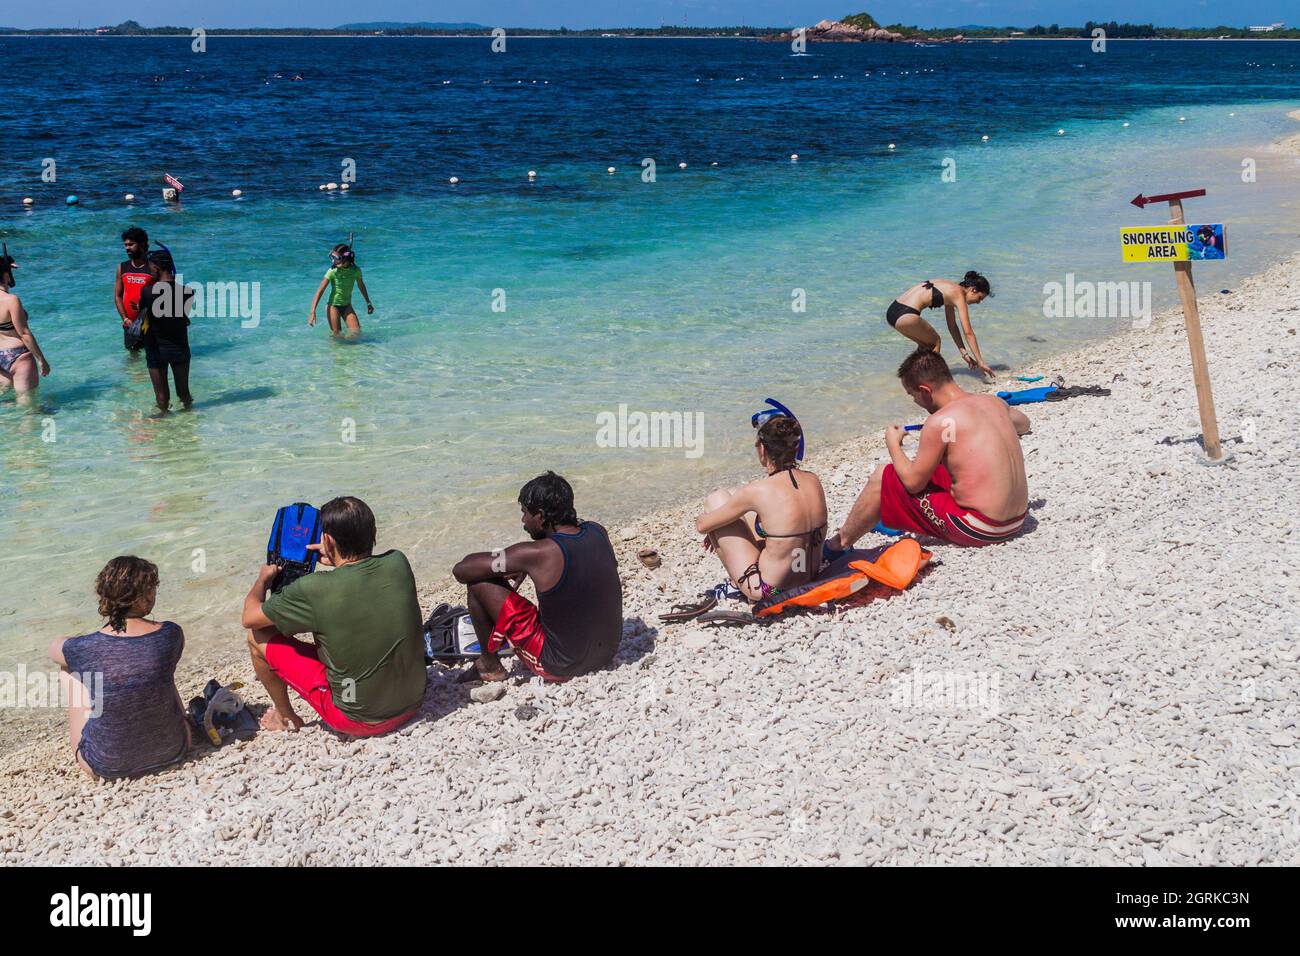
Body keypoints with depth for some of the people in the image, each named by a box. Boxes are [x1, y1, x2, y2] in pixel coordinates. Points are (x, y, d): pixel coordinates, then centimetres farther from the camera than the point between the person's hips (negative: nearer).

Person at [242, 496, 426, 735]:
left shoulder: (314, 590, -24)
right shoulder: (398, 564, -11)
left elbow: (249, 618, -7)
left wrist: (263, 579, 10)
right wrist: (338, 559, 21)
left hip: (359, 720, -5)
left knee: (258, 637, 6)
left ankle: (286, 718, 26)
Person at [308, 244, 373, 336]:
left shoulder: (356, 270, -10)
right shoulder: (332, 271, -19)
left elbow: (361, 286, 10)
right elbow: (320, 291, -19)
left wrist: (368, 303, 21)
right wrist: (313, 312, -26)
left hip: (347, 306, 3)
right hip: (334, 305, -3)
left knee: (357, 331, -7)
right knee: (336, 334, -3)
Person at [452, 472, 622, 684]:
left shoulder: (537, 554, -23)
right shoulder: (597, 532, -5)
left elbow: (462, 570, -17)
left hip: (559, 668, -7)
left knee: (478, 581, -6)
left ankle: (490, 666, 13)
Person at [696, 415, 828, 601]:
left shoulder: (758, 491, -21)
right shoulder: (813, 480, -2)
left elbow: (702, 525, -8)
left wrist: (715, 532, 19)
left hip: (769, 591, -7)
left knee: (716, 498, 7)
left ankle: (736, 584, 14)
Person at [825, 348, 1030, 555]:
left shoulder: (940, 422, -17)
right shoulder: (994, 402, 5)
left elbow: (913, 482, -9)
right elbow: (1023, 424, 29)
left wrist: (893, 444, 7)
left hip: (977, 529, -8)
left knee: (881, 478, 4)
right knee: (932, 469, 32)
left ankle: (837, 544, 19)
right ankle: (894, 519, 53)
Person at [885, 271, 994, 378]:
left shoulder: (951, 290, 21)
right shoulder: (959, 294, -4)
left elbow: (952, 326, 27)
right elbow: (968, 332, -7)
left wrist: (964, 353, 25)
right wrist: (980, 361, -6)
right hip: (905, 315, -9)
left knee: (926, 343, 23)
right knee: (935, 342, 9)